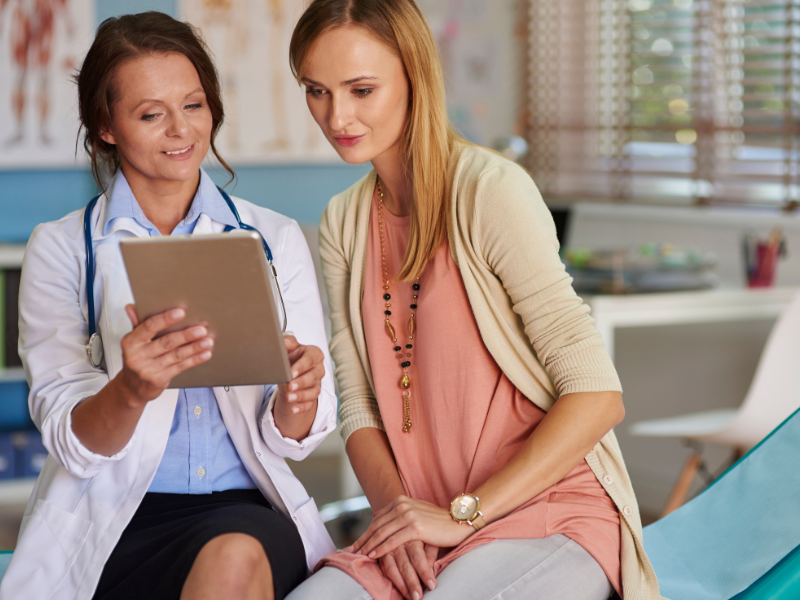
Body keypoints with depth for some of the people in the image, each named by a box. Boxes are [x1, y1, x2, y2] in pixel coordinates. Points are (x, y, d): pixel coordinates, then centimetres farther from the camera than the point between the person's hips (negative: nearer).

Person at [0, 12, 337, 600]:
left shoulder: (278, 239, 10)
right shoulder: (61, 249, 5)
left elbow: (287, 441, 7)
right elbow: (73, 446, -4)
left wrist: (297, 400, -17)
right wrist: (131, 390, -26)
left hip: (248, 511, 1)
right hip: (112, 525, -1)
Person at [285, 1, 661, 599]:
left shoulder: (490, 190, -12)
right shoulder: (342, 224, 10)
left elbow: (597, 397, -16)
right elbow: (359, 405, 9)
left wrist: (461, 514, -16)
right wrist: (394, 505, -11)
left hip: (553, 514, -4)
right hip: (422, 524, 5)